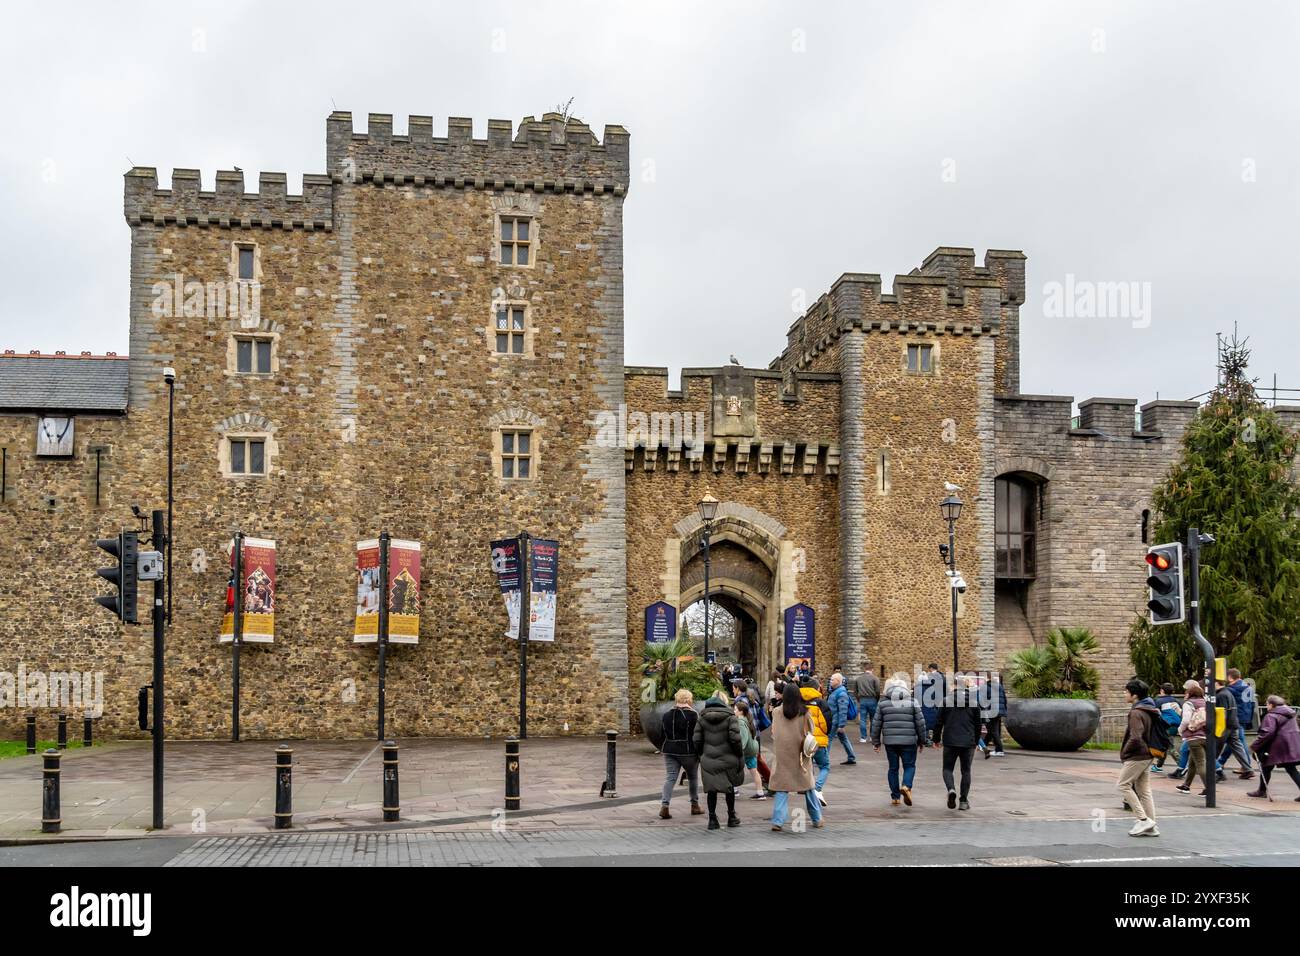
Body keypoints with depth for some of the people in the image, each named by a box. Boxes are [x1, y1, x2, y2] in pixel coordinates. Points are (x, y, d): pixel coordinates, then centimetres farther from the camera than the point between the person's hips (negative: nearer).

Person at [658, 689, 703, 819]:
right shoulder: (692, 715, -10)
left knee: (670, 777, 1)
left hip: (669, 751, 4)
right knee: (693, 777, 14)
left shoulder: (667, 715, 6)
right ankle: (695, 805, 23)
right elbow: (697, 735, -10)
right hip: (688, 751, -4)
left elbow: (663, 734, 12)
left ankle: (664, 806, -14)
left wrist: (662, 749, 21)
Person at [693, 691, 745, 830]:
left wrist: (700, 755, 13)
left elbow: (697, 740, 2)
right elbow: (735, 739, -12)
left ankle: (712, 819, 6)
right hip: (727, 759, -2)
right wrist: (740, 755, -2)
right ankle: (731, 817, 23)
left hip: (708, 760, 2)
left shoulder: (702, 718, 3)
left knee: (711, 789, 7)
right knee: (730, 788, 13)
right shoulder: (730, 717, -6)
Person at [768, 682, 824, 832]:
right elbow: (810, 734, 1)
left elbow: (773, 734, 7)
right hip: (800, 756, 0)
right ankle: (817, 819, 25)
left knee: (781, 789, 2)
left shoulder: (776, 712, -4)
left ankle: (777, 820, -9)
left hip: (781, 756, 0)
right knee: (808, 787, 14)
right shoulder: (805, 713, -7)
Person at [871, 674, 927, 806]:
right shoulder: (912, 701, 0)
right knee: (909, 765, 11)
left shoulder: (883, 702, 3)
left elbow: (876, 723, 4)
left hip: (890, 741, 1)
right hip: (909, 741, -1)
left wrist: (876, 742, 13)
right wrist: (921, 740, 11)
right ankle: (906, 786, -14)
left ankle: (895, 797, 13)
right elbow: (920, 722, 1)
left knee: (893, 768, 12)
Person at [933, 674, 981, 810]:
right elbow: (978, 724, 7)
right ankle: (964, 801, 11)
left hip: (950, 741, -1)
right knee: (966, 770, 12)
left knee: (947, 768, 10)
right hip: (968, 742, 1)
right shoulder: (974, 702, 1)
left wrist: (936, 739, 10)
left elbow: (938, 721, -1)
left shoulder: (946, 701, -3)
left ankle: (951, 789, -17)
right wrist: (976, 742, 19)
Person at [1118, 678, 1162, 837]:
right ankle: (1151, 826, 11)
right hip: (1148, 755, 9)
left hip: (1137, 756, -9)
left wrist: (1124, 752, -11)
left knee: (1124, 785, -1)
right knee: (1144, 789, 11)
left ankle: (1143, 819, -6)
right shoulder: (1151, 711, 12)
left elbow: (1135, 738, -25)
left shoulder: (1136, 713, -18)